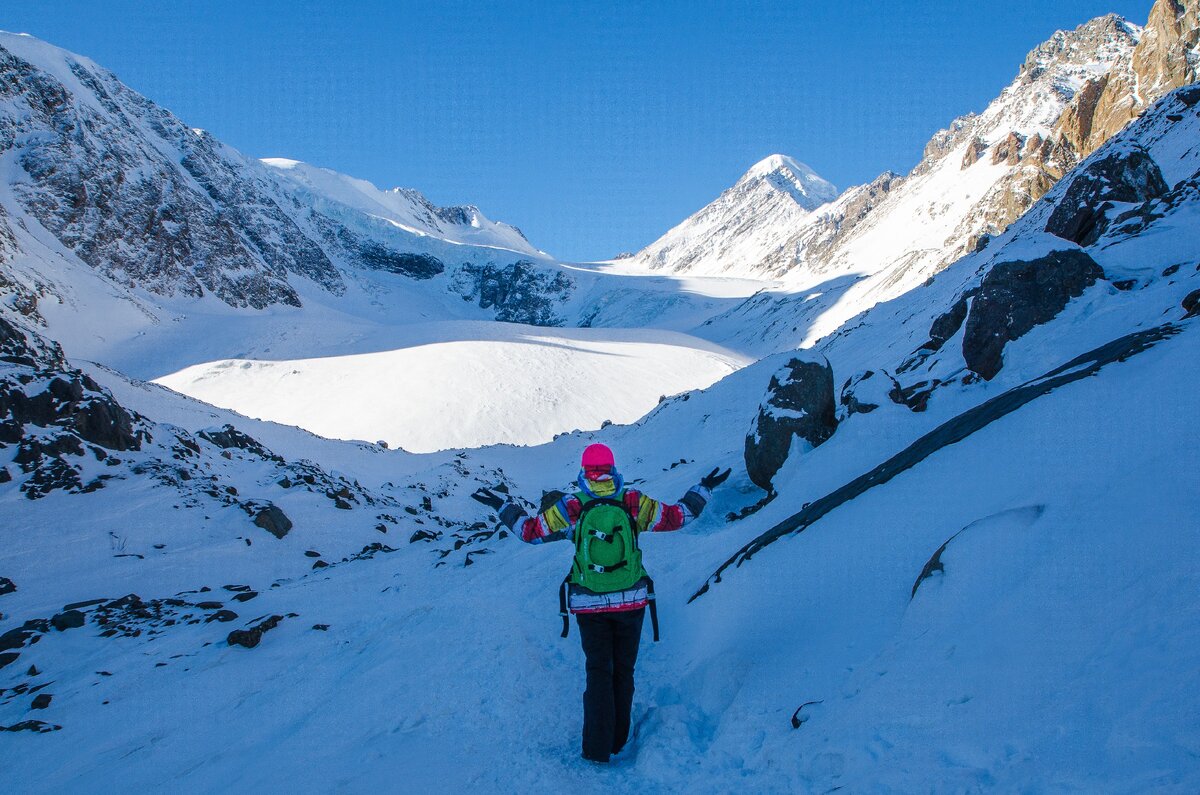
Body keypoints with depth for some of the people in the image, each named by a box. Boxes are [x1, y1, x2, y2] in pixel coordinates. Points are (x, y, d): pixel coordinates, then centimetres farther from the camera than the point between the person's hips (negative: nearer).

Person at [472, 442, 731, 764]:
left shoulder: (570, 508, -11)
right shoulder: (633, 502, -10)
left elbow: (530, 531, -4)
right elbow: (676, 517, -2)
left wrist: (503, 506, 11)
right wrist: (703, 489, 12)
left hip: (589, 605, -1)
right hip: (631, 601, 1)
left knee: (599, 671, 11)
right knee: (624, 669, 16)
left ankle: (598, 747, 8)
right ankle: (618, 740, 27)